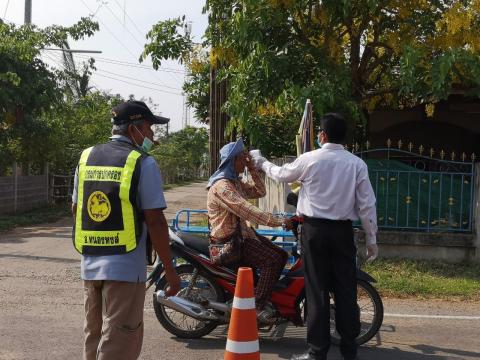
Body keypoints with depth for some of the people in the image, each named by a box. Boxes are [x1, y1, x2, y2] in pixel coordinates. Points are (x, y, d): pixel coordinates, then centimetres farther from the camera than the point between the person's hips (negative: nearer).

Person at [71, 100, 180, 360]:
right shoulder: (143, 163, -11)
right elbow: (155, 222, -14)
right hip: (125, 268, -6)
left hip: (89, 265, 7)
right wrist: (170, 271, -7)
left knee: (94, 337, 20)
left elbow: (76, 210, 16)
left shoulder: (86, 157, 9)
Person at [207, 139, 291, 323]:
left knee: (281, 255, 4)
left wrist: (252, 168, 4)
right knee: (272, 260, -21)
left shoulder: (235, 182, 13)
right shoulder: (222, 185, -20)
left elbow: (260, 192, 17)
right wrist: (279, 222, -33)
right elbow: (247, 211, -30)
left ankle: (262, 295, 15)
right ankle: (258, 305, -13)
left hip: (242, 232, 10)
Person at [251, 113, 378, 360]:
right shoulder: (357, 163, 0)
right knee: (346, 290, 8)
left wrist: (263, 163, 33)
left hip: (315, 229, -2)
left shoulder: (309, 159, -5)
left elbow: (281, 174, 13)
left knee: (317, 290, 3)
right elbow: (367, 204, 0)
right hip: (343, 230, 2)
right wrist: (371, 239, 8)